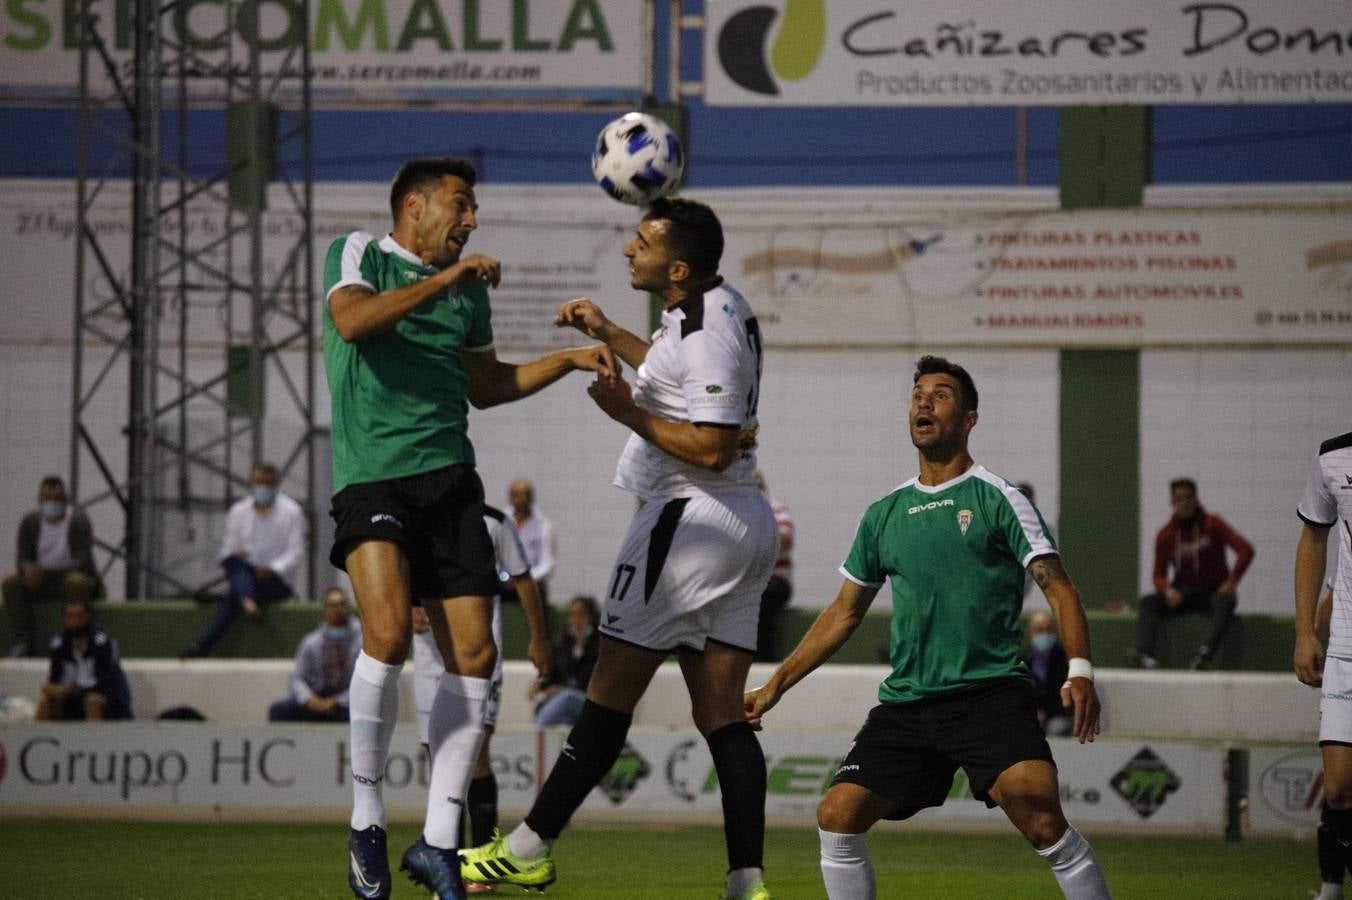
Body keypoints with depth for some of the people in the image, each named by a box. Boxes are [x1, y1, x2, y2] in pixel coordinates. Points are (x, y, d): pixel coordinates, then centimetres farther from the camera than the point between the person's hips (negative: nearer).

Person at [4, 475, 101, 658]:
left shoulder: (79, 521, -12)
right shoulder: (30, 522, 1)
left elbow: (83, 561, -22)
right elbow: (23, 559, -3)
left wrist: (45, 572, -36)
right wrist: (28, 570, -32)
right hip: (43, 583, 4)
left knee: (76, 582, -39)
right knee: (11, 584, -23)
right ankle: (23, 643, -28)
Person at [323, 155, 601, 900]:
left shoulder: (469, 288, 21)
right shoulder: (359, 255, 4)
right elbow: (352, 319, -18)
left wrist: (570, 359, 24)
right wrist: (441, 279, -20)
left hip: (449, 477, 6)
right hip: (370, 476, -6)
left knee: (473, 654, -3)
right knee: (388, 632, -25)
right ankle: (367, 823, -9)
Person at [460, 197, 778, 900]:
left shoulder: (708, 335, -18)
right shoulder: (720, 307, 13)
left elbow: (710, 448, -24)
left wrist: (628, 413, -15)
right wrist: (608, 334, 28)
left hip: (692, 517, -10)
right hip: (742, 521, 10)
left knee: (608, 696, -4)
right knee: (721, 716, 4)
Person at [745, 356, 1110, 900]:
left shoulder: (996, 499, 3)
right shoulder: (884, 516, 16)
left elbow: (1057, 588, -2)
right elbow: (844, 614, 25)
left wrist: (1080, 672, -17)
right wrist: (775, 686, 22)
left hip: (991, 691, -5)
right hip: (905, 705, 5)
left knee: (1037, 810, -26)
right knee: (837, 816, -7)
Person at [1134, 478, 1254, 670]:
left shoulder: (1212, 524, -4)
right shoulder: (1166, 535, 4)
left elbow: (1245, 550, -12)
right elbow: (1159, 575, 8)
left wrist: (1232, 581, -21)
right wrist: (1167, 589, -16)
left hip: (1213, 592, -3)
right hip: (1181, 594, 3)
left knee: (1225, 603, -37)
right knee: (1148, 602, -24)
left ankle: (1207, 652, -56)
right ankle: (1145, 655, -41)